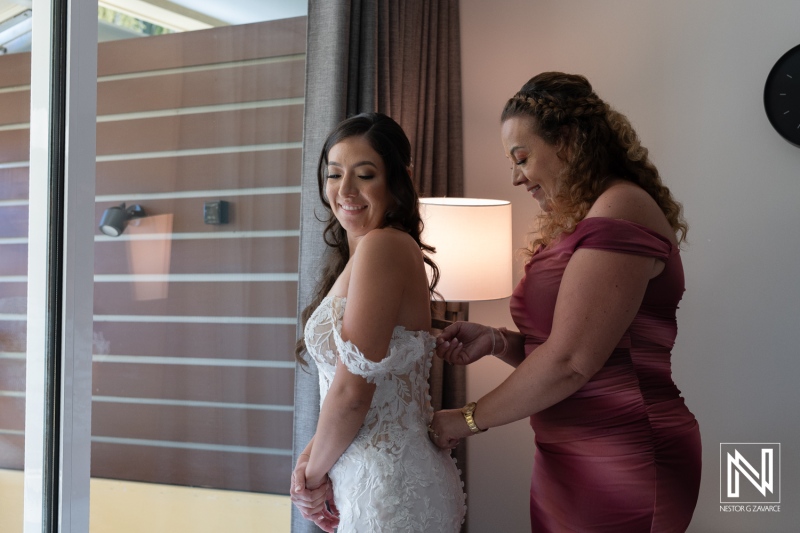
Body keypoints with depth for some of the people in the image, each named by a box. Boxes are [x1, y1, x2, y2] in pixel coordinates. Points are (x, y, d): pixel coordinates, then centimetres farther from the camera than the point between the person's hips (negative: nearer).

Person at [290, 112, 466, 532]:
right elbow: (364, 386, 10)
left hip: (391, 492, -9)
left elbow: (352, 390, -20)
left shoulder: (381, 246, -18)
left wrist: (314, 471, -6)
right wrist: (310, 457, -1)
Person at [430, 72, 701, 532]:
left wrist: (470, 419, -10)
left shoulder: (620, 208, -14)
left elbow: (569, 363, -20)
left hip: (619, 465, -8)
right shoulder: (573, 224, 14)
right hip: (567, 461, 8)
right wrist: (496, 341, -1)